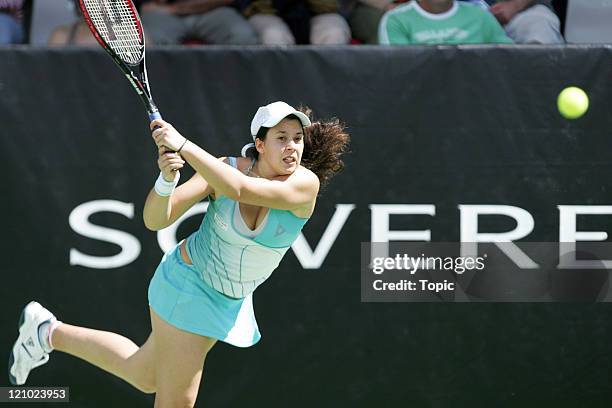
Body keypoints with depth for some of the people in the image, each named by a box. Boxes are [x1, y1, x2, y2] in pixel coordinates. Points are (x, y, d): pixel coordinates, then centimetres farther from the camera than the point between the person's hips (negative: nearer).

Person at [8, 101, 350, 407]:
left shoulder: (306, 183, -22)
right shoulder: (224, 168, -20)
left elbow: (239, 189, -39)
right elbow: (155, 219, -20)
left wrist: (183, 145, -41)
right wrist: (167, 178, -40)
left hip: (231, 303, 4)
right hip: (189, 283, -4)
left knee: (146, 377, 20)